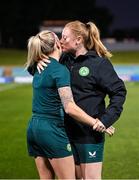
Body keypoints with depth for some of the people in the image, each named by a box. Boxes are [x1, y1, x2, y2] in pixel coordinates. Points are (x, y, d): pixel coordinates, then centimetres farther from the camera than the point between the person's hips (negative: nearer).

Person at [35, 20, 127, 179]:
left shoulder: (99, 63, -10)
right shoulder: (64, 59, 5)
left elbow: (119, 92, -10)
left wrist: (105, 119, -20)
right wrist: (38, 63, -6)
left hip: (90, 132, -6)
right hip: (68, 131, 6)